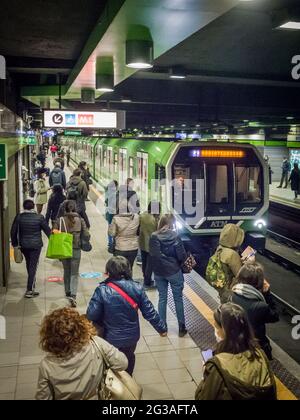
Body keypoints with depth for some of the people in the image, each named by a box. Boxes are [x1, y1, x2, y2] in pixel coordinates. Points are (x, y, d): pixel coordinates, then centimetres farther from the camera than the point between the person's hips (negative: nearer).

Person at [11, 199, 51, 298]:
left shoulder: (18, 217, -6)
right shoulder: (39, 217, -12)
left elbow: (13, 231, 0)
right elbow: (47, 230, -6)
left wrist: (15, 243, 13)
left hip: (23, 245, 3)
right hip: (36, 245, -3)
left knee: (29, 264, 23)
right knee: (33, 266, 1)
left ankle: (32, 284, 39)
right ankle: (30, 290, -1)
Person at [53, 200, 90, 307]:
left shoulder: (59, 220, -7)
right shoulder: (80, 220, -7)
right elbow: (86, 236, -7)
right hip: (76, 250, -1)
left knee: (66, 272, 21)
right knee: (74, 274, 6)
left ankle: (68, 293, 34)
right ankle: (73, 295, -9)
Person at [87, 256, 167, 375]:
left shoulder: (102, 291, -25)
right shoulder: (137, 288, -15)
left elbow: (91, 315, -21)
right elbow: (149, 312, -9)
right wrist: (161, 328, 5)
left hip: (111, 339, -3)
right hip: (132, 336, 3)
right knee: (129, 358, 32)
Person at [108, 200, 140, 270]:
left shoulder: (116, 219, -16)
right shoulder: (136, 218, -9)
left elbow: (112, 233, -9)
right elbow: (138, 231, 2)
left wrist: (110, 226, 6)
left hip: (120, 249, -2)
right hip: (133, 248, 2)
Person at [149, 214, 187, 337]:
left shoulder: (153, 237, -10)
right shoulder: (175, 237, -15)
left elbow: (152, 254, -7)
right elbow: (182, 256, -13)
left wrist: (158, 264, 10)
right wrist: (178, 264, 7)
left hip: (158, 272, 2)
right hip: (174, 271, -2)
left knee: (162, 298, 15)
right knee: (178, 298, 11)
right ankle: (181, 327, 19)